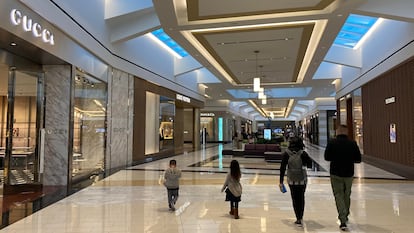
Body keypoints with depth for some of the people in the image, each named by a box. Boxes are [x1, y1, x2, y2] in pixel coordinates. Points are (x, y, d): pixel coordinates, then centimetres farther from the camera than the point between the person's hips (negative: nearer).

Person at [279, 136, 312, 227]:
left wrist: (281, 181, 0)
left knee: (295, 199, 12)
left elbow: (282, 168, -6)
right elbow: (310, 165, -5)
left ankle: (299, 219, 12)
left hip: (291, 179, 0)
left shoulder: (286, 153, -7)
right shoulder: (303, 153, -12)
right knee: (301, 198, 17)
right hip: (302, 179, 0)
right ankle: (300, 218, 18)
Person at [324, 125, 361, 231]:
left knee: (339, 195, 4)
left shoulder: (332, 143, -9)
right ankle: (345, 216, 38)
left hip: (336, 174, -2)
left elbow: (326, 157, -2)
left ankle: (343, 221, -5)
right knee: (347, 195, 20)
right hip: (349, 174, 2)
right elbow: (358, 159, -2)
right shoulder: (353, 143, -6)